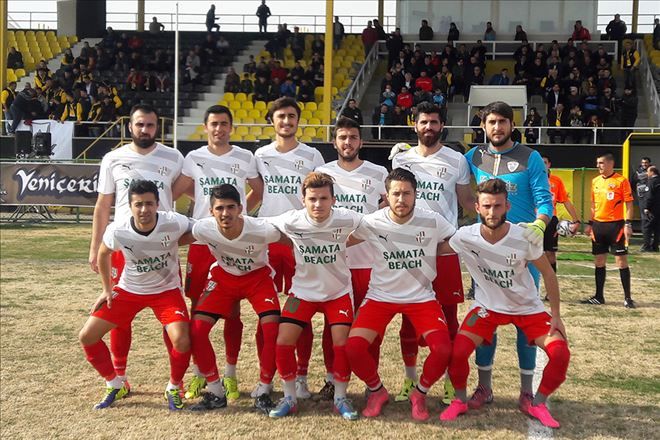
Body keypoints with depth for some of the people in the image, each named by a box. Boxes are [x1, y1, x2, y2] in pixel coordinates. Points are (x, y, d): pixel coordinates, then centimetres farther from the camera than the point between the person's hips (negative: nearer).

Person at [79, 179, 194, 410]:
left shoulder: (174, 223, -26)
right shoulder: (117, 230, -21)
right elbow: (103, 254, 3)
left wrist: (171, 242, -15)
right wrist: (107, 289, 7)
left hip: (166, 290, -2)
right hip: (128, 290, 2)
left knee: (181, 340, -24)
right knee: (87, 336, -4)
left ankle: (173, 389, 6)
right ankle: (116, 385, 18)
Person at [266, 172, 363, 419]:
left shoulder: (346, 219, -20)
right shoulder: (291, 221, -19)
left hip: (338, 292, -1)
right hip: (303, 290, 1)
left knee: (343, 343, -11)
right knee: (283, 342, -9)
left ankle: (340, 398, 12)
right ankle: (290, 398, 11)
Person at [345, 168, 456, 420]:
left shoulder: (433, 222, -10)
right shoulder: (372, 223, -9)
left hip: (421, 298, 0)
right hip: (381, 296, 0)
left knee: (443, 349, -21)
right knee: (353, 347, -19)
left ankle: (420, 394, 11)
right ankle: (377, 391, 13)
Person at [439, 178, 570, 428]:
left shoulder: (524, 238, -23)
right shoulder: (465, 236, -21)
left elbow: (548, 273, -9)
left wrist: (556, 315, -7)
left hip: (528, 308, 0)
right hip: (487, 307, 0)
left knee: (560, 354, -16)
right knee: (457, 352, -20)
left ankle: (537, 405, 11)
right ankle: (460, 400, 10)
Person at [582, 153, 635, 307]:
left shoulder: (621, 180, -7)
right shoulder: (595, 181, 11)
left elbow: (629, 204, -7)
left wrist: (628, 224, -16)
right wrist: (590, 224, 16)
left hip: (616, 225, -6)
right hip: (599, 225, 6)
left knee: (621, 261, -3)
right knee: (599, 262, 9)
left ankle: (627, 298, 4)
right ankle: (599, 296, 18)